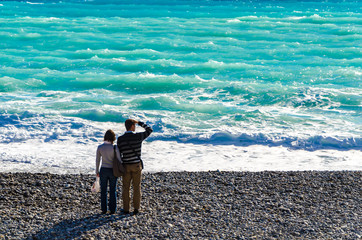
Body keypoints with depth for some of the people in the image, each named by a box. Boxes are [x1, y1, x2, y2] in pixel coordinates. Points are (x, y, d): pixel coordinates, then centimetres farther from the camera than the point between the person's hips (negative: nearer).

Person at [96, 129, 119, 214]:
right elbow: (117, 160, -10)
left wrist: (97, 171, 12)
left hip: (103, 170, 1)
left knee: (103, 191, 11)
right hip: (113, 170, -1)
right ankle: (112, 210, 12)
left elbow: (97, 160, 1)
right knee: (112, 191, 9)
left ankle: (104, 210, 12)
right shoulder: (114, 148, -13)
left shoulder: (100, 147, -6)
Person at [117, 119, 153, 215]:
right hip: (136, 165, -1)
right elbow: (150, 130, 6)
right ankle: (136, 208, 10)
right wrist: (139, 122, 9)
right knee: (136, 187, 8)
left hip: (126, 166, 1)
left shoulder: (120, 139, -6)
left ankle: (126, 209, 11)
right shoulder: (138, 136, -11)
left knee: (126, 188, 10)